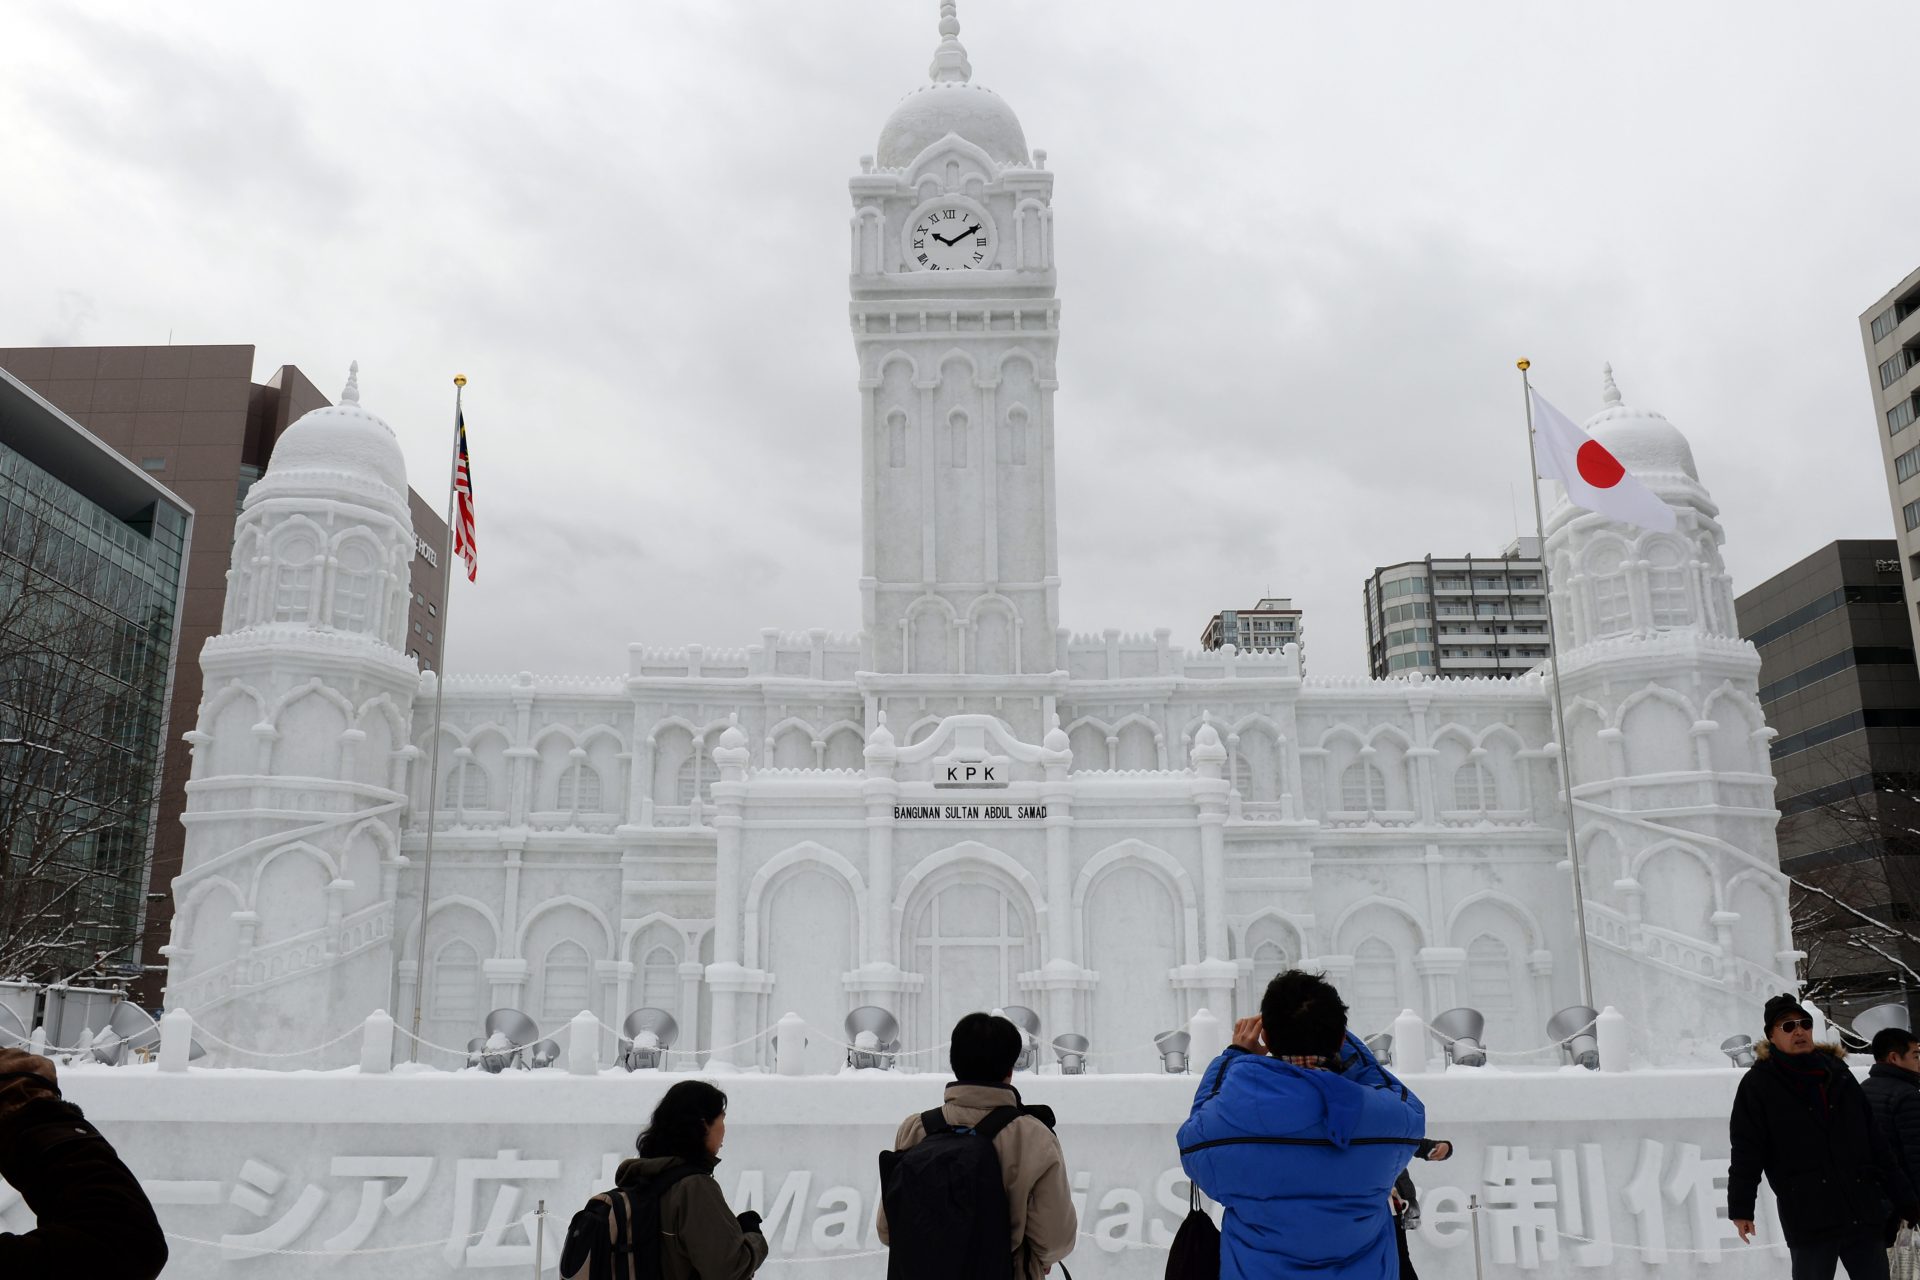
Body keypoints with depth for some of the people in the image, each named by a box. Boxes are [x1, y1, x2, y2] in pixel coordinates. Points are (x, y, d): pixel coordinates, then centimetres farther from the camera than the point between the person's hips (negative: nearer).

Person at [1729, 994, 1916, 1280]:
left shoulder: (1838, 1074, 13)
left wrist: (1906, 1201, 15)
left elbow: (1875, 1142, 16)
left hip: (1863, 1212, 5)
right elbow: (1746, 1150, -6)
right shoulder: (1758, 1084, -1)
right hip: (1808, 1218, -4)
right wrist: (1741, 1208, -13)